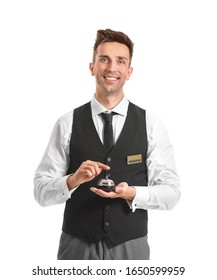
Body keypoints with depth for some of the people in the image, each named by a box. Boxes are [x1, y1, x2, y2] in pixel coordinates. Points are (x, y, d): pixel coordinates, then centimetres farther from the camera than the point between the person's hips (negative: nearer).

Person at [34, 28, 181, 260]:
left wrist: (132, 193, -19)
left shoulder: (151, 125, -2)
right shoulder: (67, 124, -3)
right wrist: (73, 180, -21)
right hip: (77, 247, 0)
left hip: (131, 247, 1)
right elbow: (41, 191, -3)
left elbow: (171, 191, -2)